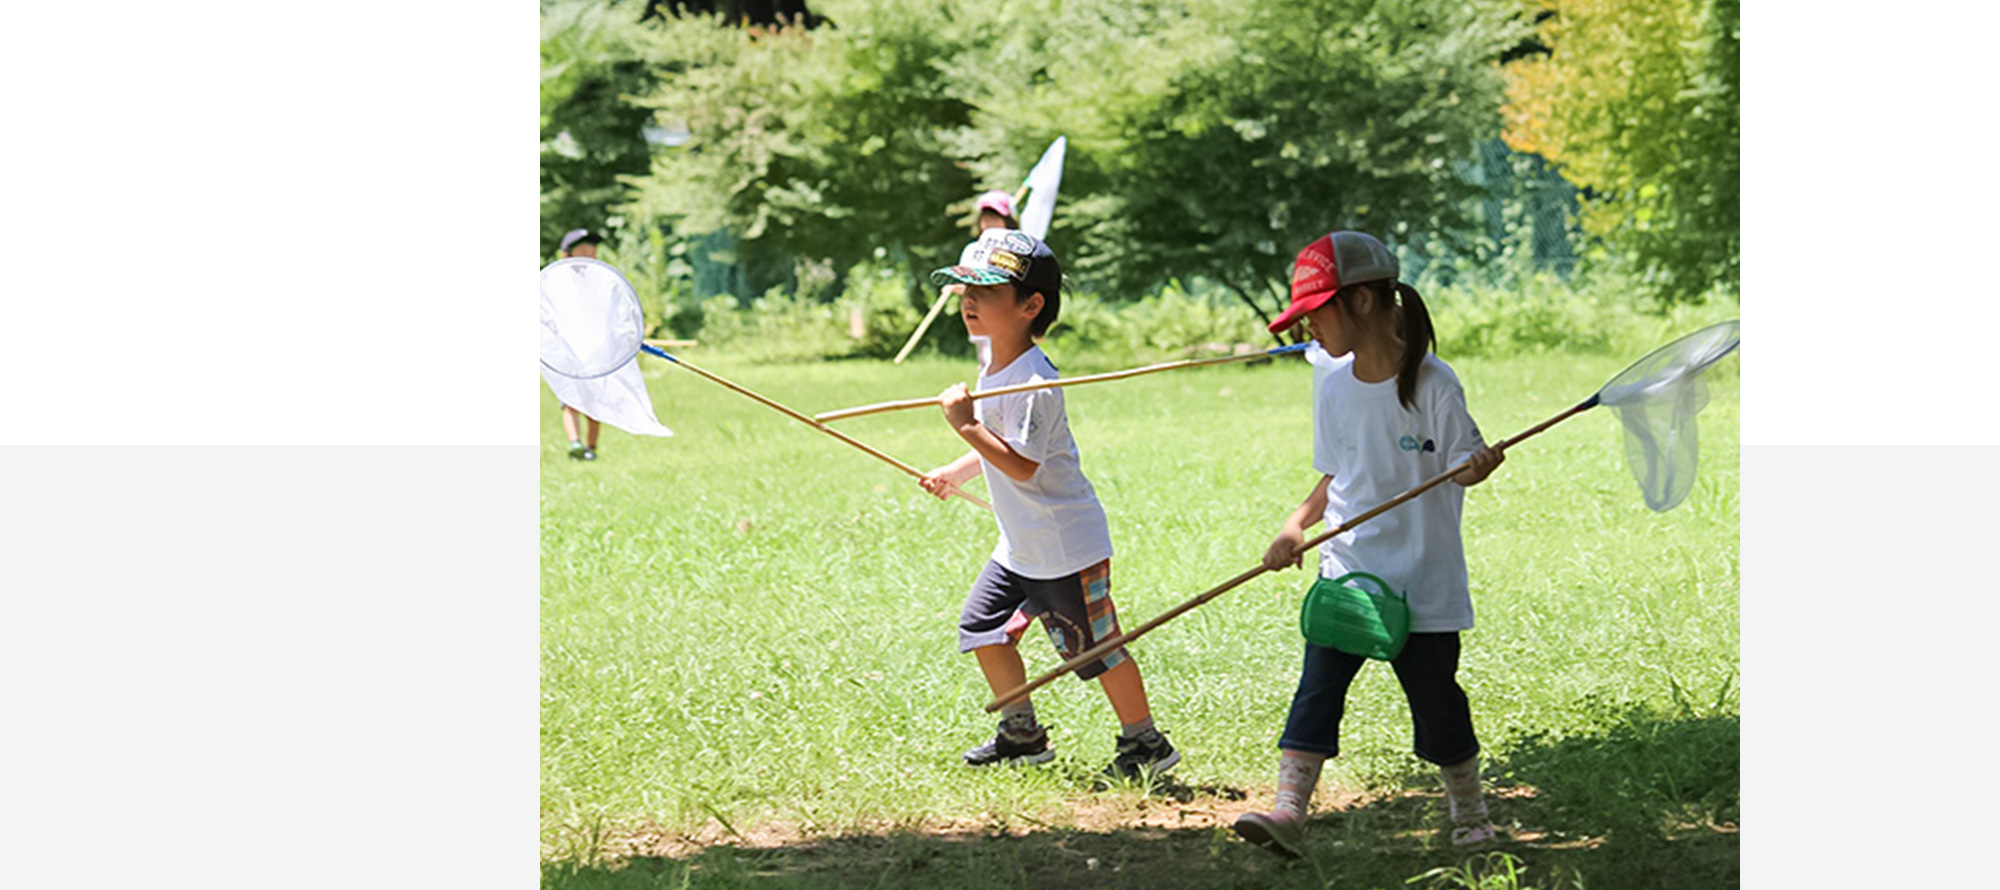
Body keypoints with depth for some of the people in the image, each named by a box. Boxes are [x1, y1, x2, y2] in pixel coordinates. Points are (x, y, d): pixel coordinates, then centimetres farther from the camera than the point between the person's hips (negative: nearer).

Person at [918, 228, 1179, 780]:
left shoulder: (1031, 382, -25)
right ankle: (1022, 735, 25)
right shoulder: (994, 368, 7)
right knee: (982, 626, 12)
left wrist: (967, 426, -32)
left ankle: (1146, 743, 13)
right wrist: (955, 473, 21)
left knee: (1097, 647, -1)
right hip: (1020, 545, 10)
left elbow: (1022, 466, -30)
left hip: (1065, 546, -10)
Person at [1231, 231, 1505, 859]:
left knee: (1436, 700, 7)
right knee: (1317, 686, -11)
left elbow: (1461, 467, -6)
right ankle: (1288, 811, -19)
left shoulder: (1431, 383, -11)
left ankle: (1470, 818, 26)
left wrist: (1478, 468, -29)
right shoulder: (1331, 382, 5)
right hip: (1345, 570, 4)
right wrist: (1297, 525, 0)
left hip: (1423, 577, -4)